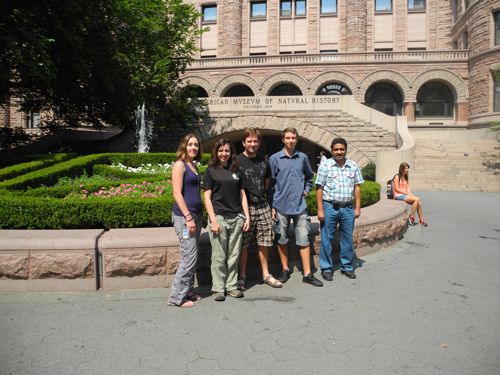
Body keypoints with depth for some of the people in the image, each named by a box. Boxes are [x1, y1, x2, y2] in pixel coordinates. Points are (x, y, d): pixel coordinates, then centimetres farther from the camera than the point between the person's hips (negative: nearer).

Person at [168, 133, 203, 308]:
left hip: (195, 215, 8)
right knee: (189, 257, -6)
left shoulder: (193, 166, 16)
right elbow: (177, 193, -15)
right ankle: (177, 297, 5)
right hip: (184, 216, -8)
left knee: (191, 257, 13)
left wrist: (197, 216, 15)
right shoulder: (180, 164, -8)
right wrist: (188, 217, -19)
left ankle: (188, 292, 24)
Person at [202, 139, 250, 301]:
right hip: (219, 217, -3)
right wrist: (213, 220, -11)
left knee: (233, 255, 8)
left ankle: (231, 286, 20)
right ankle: (218, 288, 13)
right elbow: (207, 198, -2)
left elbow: (242, 195, 14)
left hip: (236, 218, 4)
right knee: (219, 256, 2)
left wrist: (247, 216, 6)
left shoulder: (236, 171, 13)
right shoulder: (211, 171, 2)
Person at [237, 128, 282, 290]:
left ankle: (266, 274, 24)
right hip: (245, 207, -4)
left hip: (262, 206, 5)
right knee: (243, 244, 3)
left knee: (264, 242, 11)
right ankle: (242, 277, 17)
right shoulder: (237, 161, -5)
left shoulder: (264, 161, 11)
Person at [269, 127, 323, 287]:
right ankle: (285, 270, 26)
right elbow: (270, 183, 0)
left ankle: (307, 274, 9)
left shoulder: (303, 158, 6)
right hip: (281, 206, -1)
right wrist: (272, 206, -3)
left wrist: (306, 189, 7)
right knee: (282, 240, 10)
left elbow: (309, 176, 24)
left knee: (303, 240, 1)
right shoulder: (274, 159, -1)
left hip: (300, 206, 1)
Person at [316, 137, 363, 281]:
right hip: (330, 207, -3)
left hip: (348, 208, 3)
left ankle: (347, 267, 25)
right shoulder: (325, 166, -3)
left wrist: (357, 207, 4)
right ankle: (326, 268, 16)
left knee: (347, 239, 11)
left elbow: (357, 188, 10)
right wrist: (320, 210, -9)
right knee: (326, 239, 3)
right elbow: (319, 188, -5)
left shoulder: (354, 166, 6)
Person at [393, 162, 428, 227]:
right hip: (398, 195, -7)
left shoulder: (406, 177, 19)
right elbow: (397, 189, -11)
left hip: (405, 194, 7)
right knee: (417, 199, -24)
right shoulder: (397, 177, -5)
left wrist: (410, 194, -5)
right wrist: (407, 193, -14)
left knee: (419, 202, -16)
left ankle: (421, 220, -10)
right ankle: (411, 217, -15)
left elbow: (408, 188, 14)